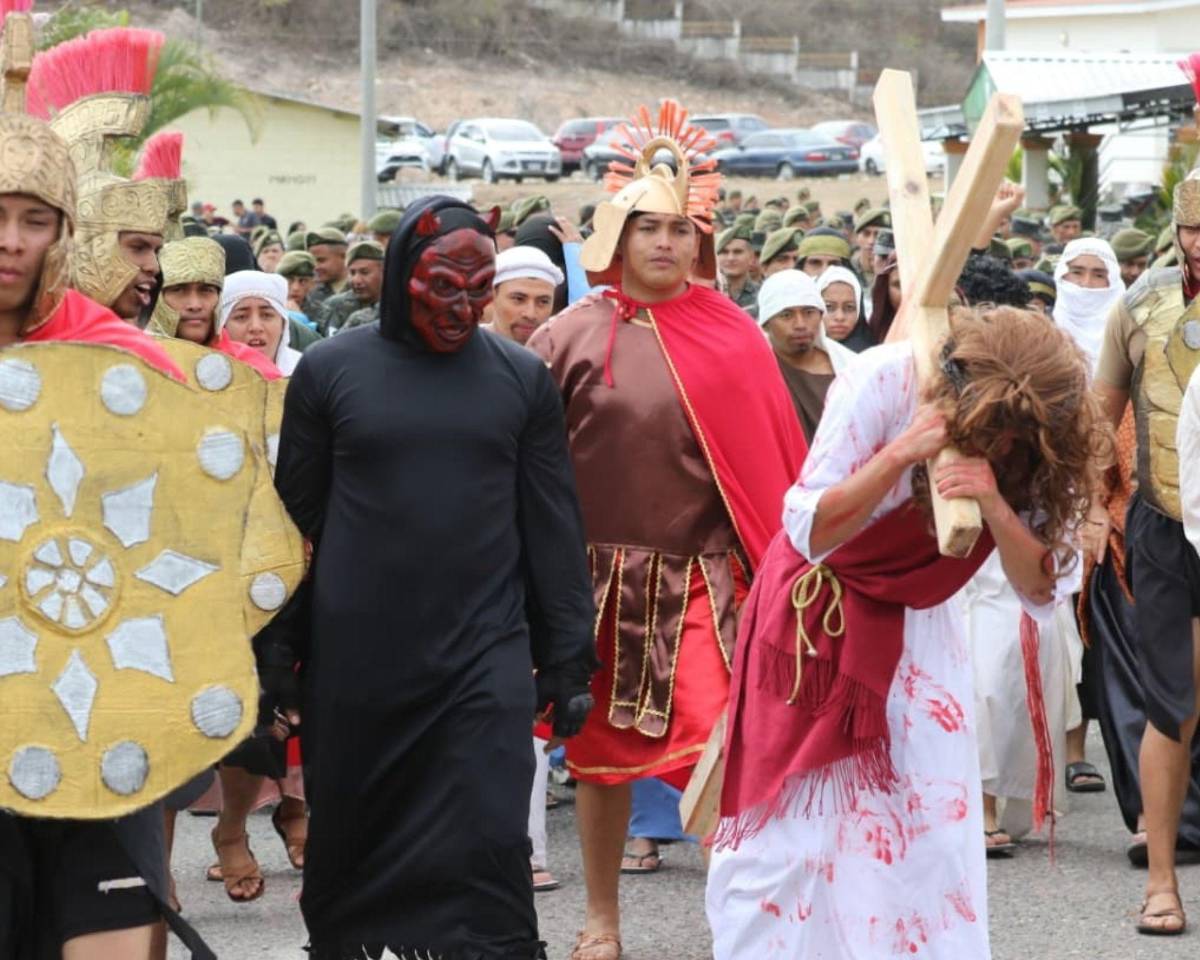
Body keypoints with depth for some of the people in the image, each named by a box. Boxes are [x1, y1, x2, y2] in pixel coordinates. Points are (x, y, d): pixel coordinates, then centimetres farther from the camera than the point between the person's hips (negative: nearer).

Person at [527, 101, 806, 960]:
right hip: (598, 573, 1)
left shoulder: (733, 340, 0)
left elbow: (769, 464, 1)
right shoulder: (572, 337, -1)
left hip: (704, 575, -1)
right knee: (601, 747, 11)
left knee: (718, 745, -13)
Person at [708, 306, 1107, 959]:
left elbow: (1040, 587, -16)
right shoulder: (881, 383, -26)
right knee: (782, 815, -2)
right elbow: (808, 532, -24)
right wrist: (900, 456, -38)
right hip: (813, 613, -3)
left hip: (914, 627, 3)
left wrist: (995, 505, -34)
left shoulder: (1033, 446, -16)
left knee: (935, 825, -6)